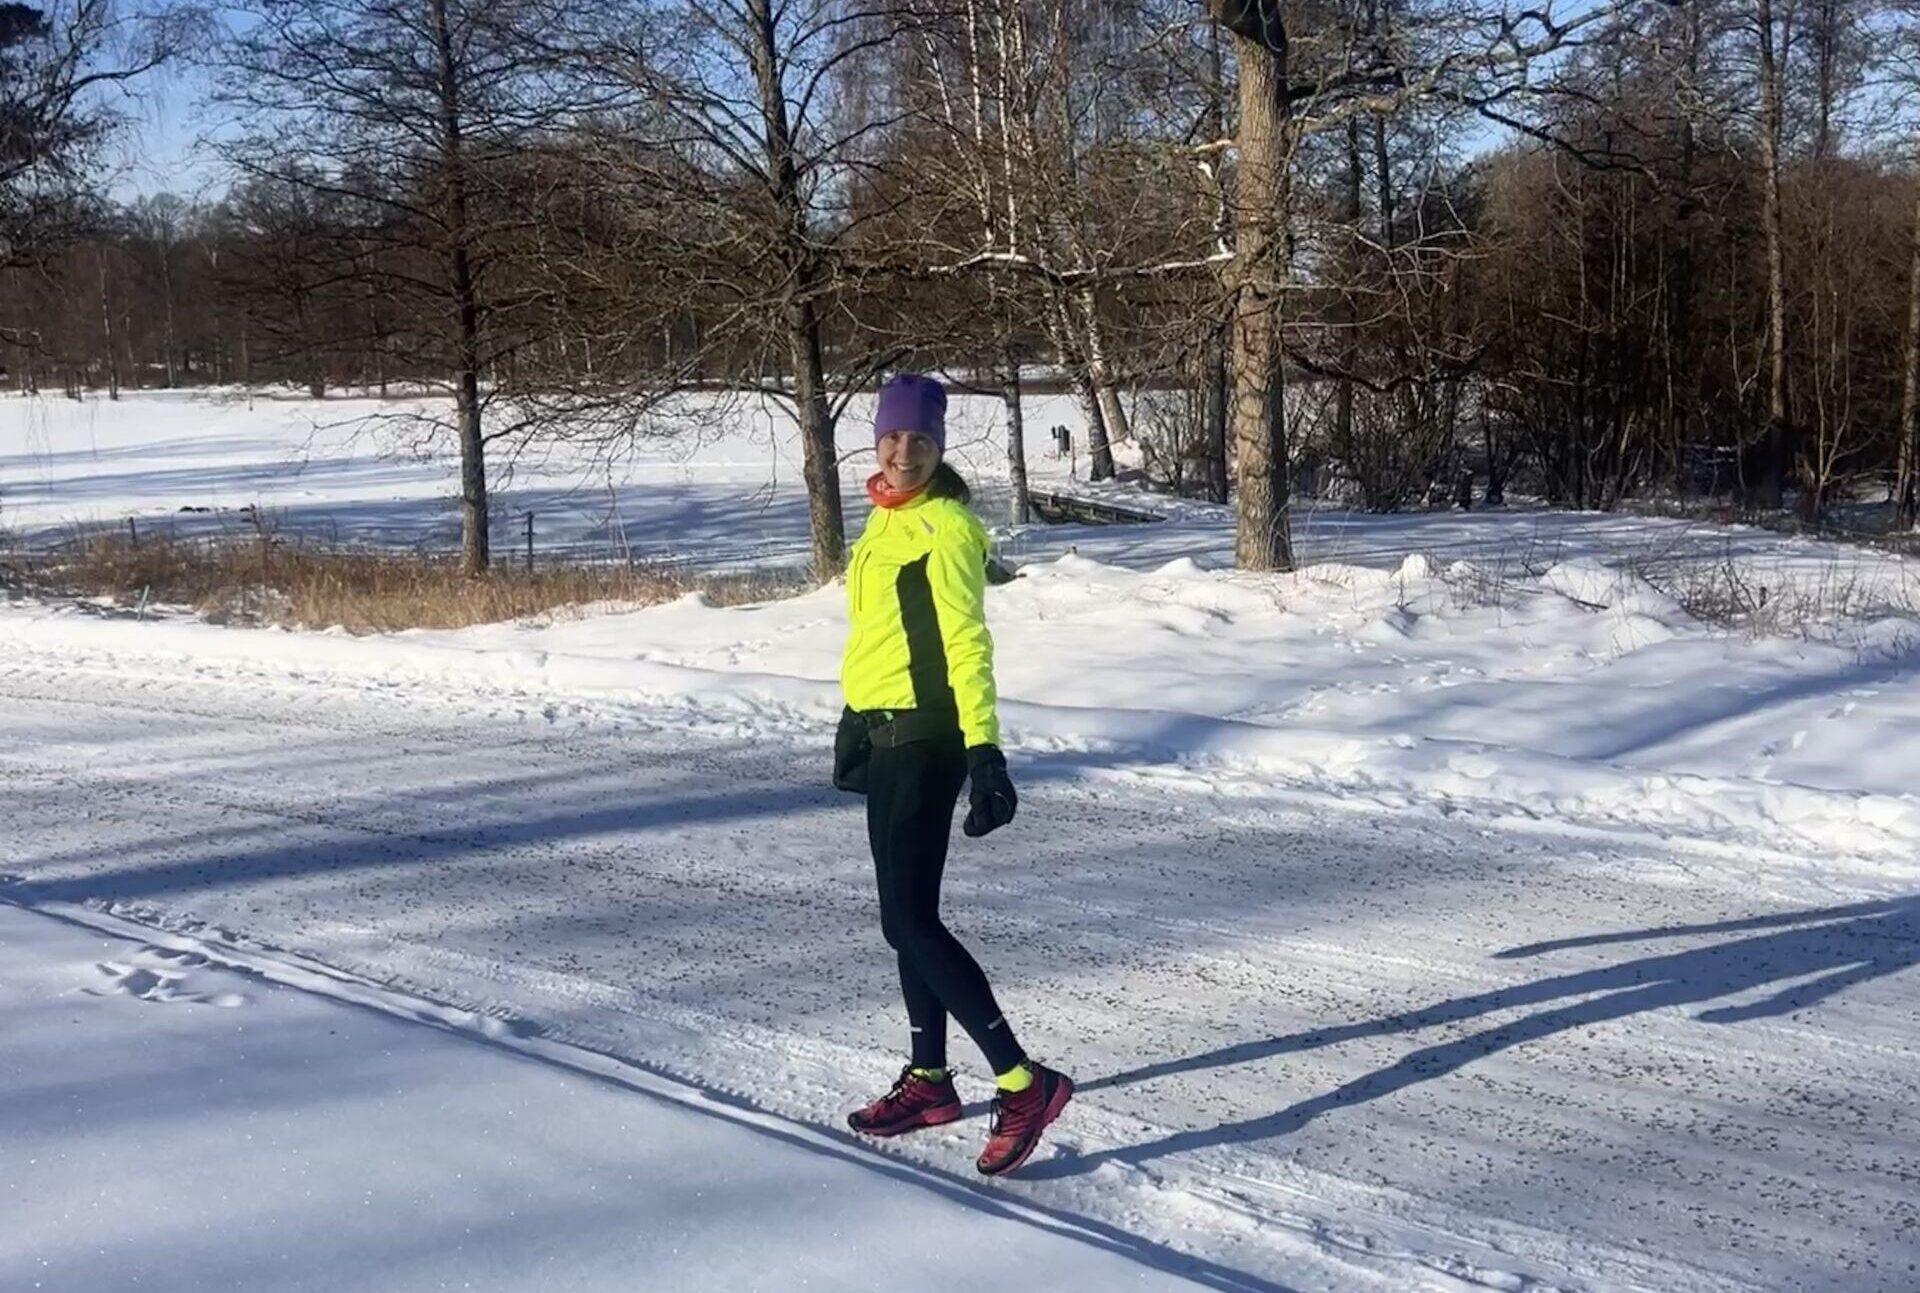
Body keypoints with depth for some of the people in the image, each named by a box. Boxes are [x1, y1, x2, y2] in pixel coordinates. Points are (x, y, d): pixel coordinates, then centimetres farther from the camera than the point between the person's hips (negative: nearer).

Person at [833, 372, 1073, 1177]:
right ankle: (929, 1079, 25)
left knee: (909, 921, -12)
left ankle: (1024, 1083, -10)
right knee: (908, 914, 14)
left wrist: (983, 750, -26)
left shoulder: (943, 526, -13)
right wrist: (855, 724, 27)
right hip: (888, 731, 9)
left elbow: (966, 645, -20)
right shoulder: (887, 519, 14)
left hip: (925, 737, -9)